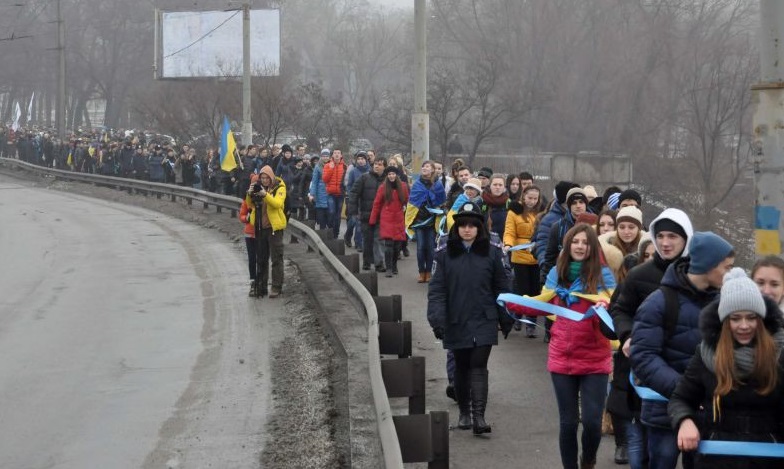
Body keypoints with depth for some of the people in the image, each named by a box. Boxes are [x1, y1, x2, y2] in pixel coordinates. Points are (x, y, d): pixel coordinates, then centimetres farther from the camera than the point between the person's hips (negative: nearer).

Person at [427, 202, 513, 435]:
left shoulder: (492, 252, 0)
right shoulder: (445, 254, -1)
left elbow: (501, 287, 6)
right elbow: (436, 289, -3)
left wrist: (506, 319, 7)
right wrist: (437, 319, -13)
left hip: (484, 322, -1)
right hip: (456, 322, 1)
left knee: (479, 366, -9)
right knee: (461, 366, 12)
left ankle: (479, 416, -13)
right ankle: (464, 412, 26)